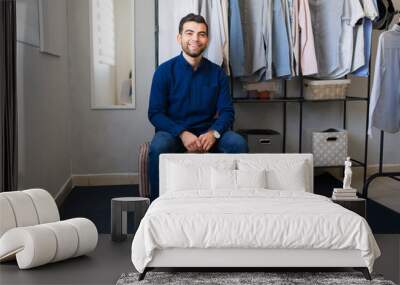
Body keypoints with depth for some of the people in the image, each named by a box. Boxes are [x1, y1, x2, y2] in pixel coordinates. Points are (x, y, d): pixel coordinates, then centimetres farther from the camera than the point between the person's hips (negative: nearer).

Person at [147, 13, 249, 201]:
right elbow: (155, 113, -6)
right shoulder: (165, 71, -2)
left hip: (207, 133, 2)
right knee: (159, 147, -35)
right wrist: (182, 133, -22)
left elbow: (227, 111, 2)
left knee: (238, 143, -25)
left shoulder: (217, 73, 5)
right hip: (173, 131, -2)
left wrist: (213, 132, -20)